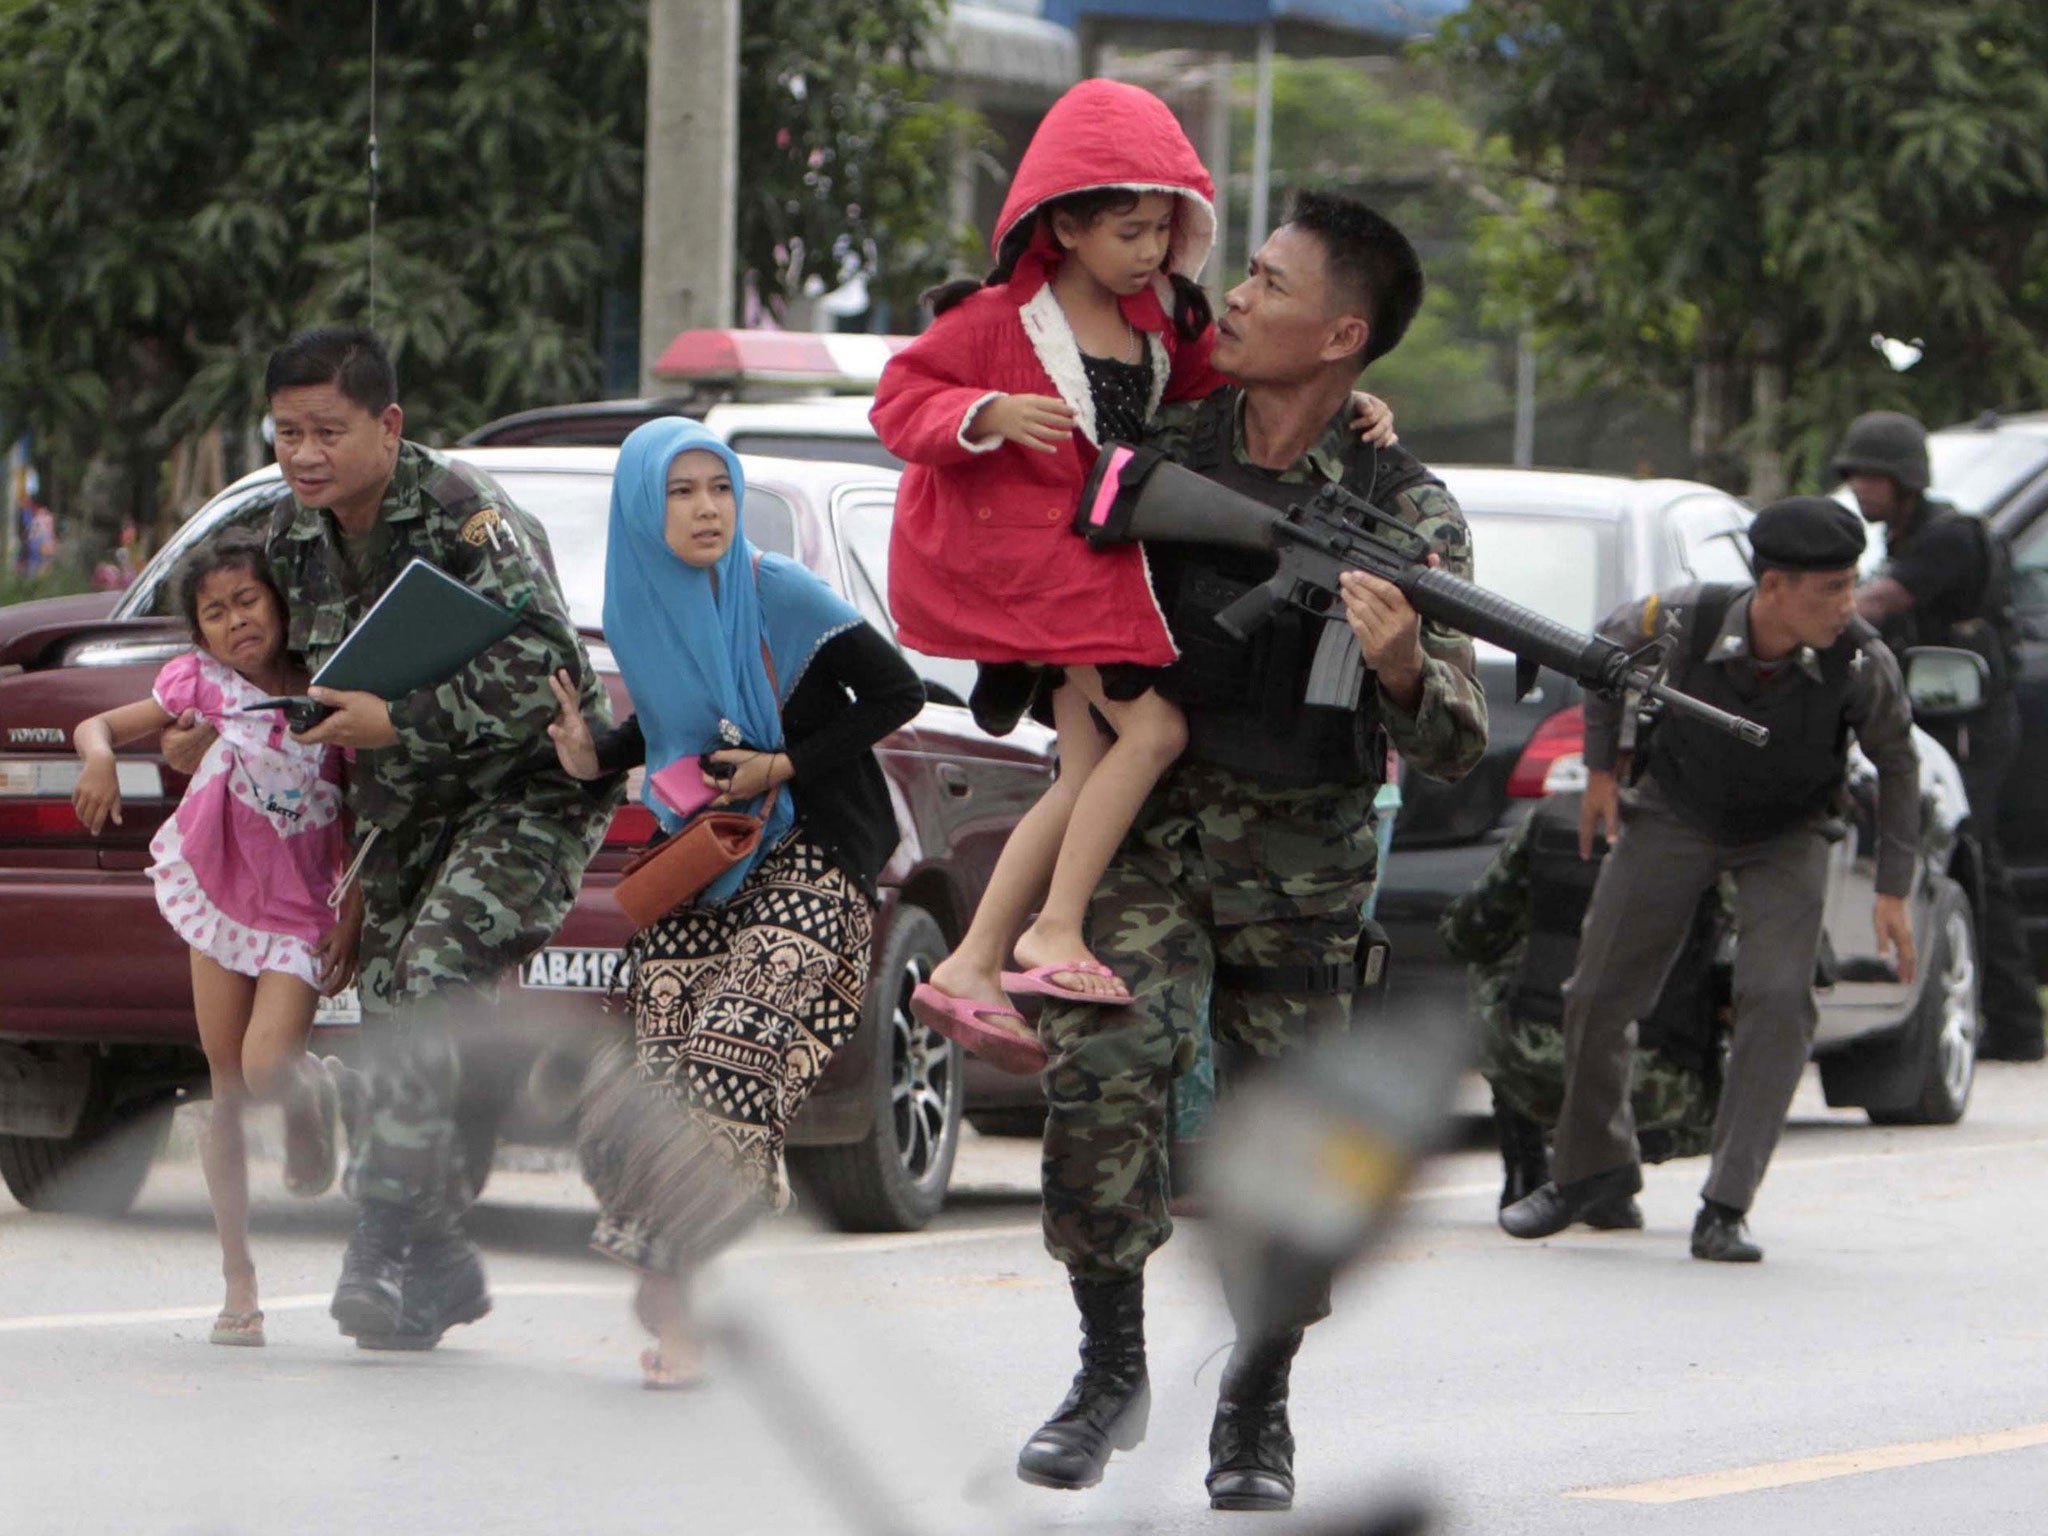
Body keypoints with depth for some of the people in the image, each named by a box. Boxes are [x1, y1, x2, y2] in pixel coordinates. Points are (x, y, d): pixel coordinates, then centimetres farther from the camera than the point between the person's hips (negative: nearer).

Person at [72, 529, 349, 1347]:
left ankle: (311, 1097, 18)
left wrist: (352, 916, -9)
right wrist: (99, 757, -26)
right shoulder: (202, 682, -5)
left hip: (301, 912, -2)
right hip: (218, 897, 2)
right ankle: (239, 1286, 8)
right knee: (226, 1091, 1)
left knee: (266, 1071, -21)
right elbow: (98, 725, -3)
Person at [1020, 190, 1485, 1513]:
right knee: (1106, 1066, -19)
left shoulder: (1405, 512, -7)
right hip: (1145, 817, 2)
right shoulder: (1160, 448, 2)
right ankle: (1113, 1368, -5)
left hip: (1300, 857, -1)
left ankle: (1257, 1416, 16)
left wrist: (1401, 666, -33)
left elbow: (1456, 749, -12)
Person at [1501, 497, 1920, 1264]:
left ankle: (1726, 1207, -10)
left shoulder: (1861, 664, -30)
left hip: (1786, 835, -1)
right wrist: (1600, 768, -1)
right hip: (1676, 817, 1)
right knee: (1600, 994, 6)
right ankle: (1592, 1165, 31)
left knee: (1778, 999, -20)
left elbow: (1896, 761, -9)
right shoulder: (1683, 622, -31)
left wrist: (1893, 891, -9)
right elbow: (1614, 641, -5)